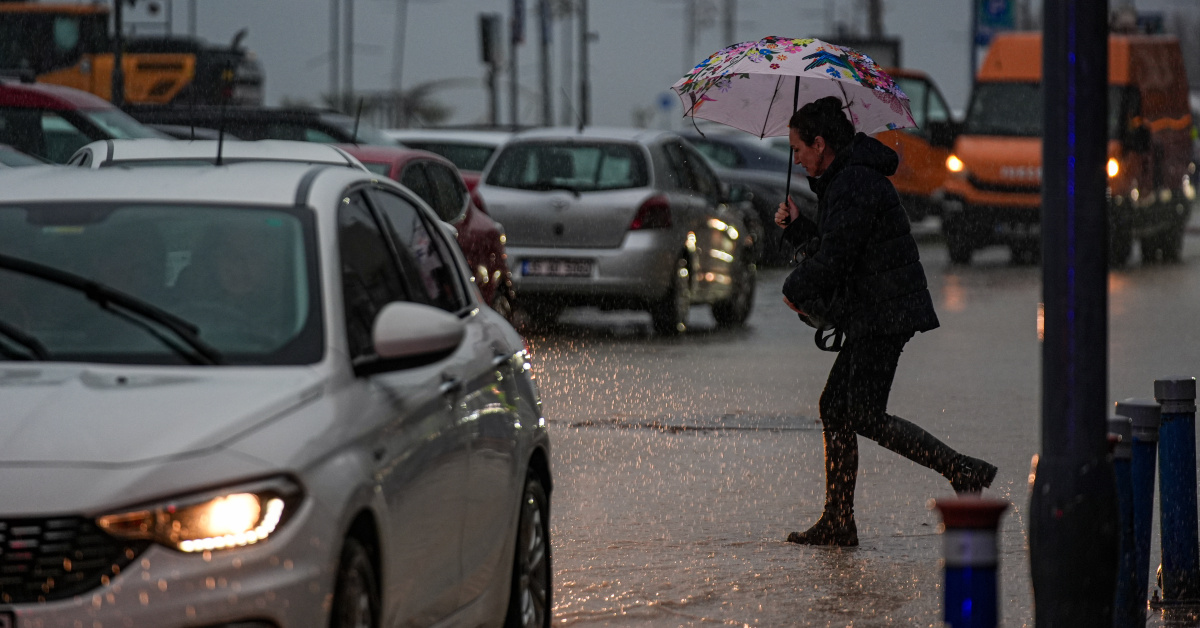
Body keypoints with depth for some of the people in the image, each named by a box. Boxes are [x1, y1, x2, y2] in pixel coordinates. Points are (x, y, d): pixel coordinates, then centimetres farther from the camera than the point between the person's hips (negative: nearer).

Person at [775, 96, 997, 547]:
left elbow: (833, 260, -20)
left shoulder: (854, 185, -16)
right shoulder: (845, 180, 18)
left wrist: (794, 291, -4)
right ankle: (838, 522, 13)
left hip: (884, 315, -11)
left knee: (866, 416, -13)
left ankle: (964, 472, -15)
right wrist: (795, 227, 15)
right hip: (872, 316, 11)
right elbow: (830, 247, 26)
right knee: (835, 407, 11)